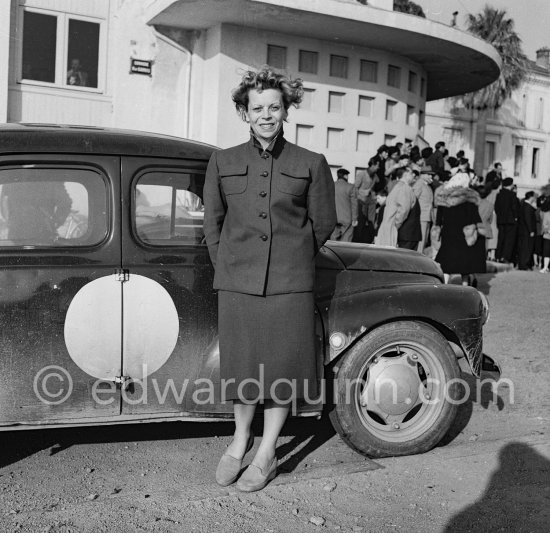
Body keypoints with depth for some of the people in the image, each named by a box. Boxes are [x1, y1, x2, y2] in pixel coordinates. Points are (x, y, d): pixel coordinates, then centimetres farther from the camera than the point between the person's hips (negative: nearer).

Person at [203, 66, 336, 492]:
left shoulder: (311, 164, 2)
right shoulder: (223, 162, 7)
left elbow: (323, 223, 10)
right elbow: (213, 222, 14)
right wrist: (227, 266, 10)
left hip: (290, 282, -1)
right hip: (236, 282, 1)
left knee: (282, 367, 5)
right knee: (241, 365, 9)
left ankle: (267, 454, 22)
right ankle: (240, 437, 33)